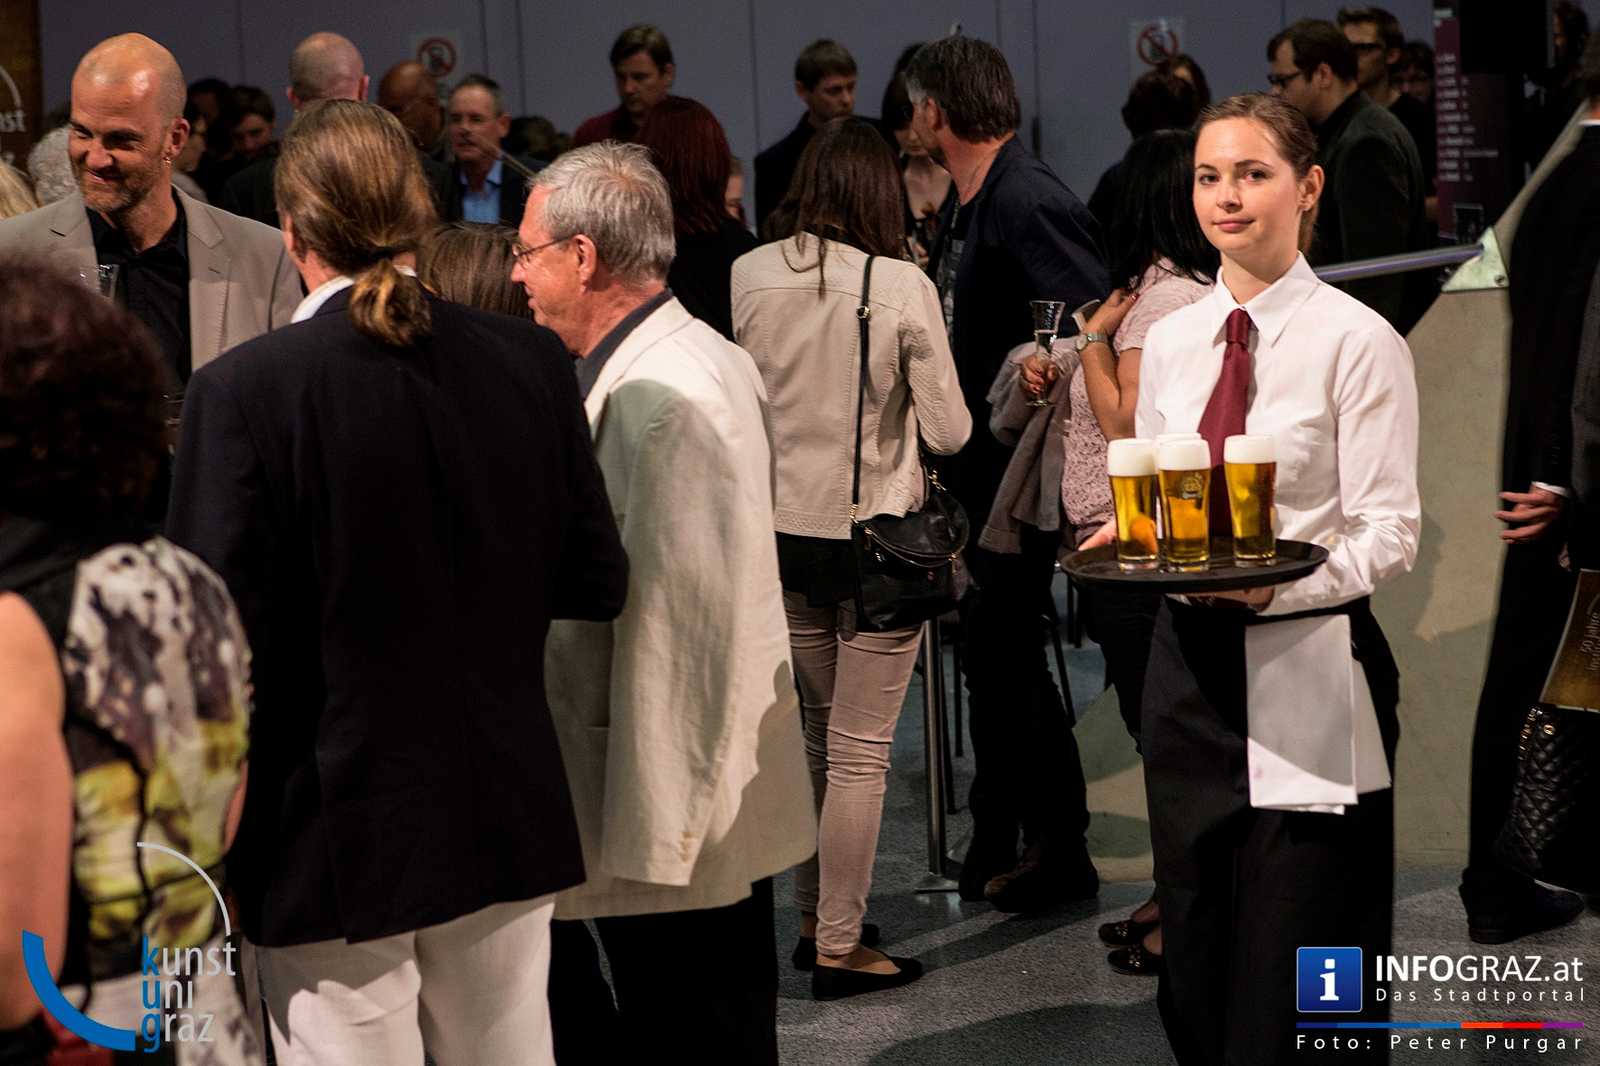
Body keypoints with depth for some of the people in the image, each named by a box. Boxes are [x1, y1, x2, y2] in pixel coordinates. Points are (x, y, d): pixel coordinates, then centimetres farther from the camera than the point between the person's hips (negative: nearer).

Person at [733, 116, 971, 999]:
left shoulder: (751, 275, -5)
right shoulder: (903, 287, -15)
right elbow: (949, 432, -10)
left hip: (783, 527, 5)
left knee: (818, 734, 20)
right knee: (860, 750, 3)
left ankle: (813, 919, 28)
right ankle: (839, 948, 7)